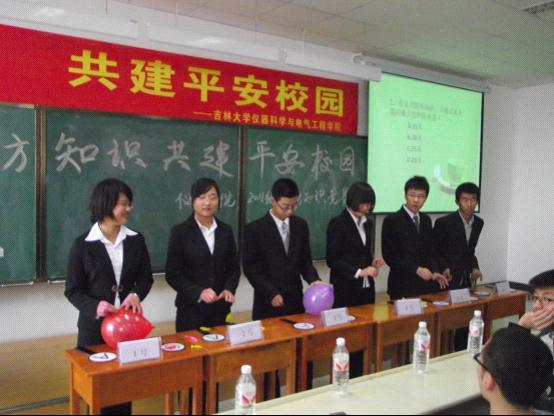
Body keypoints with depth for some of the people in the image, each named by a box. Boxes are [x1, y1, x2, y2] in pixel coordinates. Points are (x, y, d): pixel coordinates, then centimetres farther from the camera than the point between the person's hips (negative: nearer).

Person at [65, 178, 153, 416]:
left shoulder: (135, 240, 2)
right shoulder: (83, 244, -7)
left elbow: (146, 277, 7)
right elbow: (72, 290, -5)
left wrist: (136, 294, -14)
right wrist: (94, 306, -23)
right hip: (94, 326, -2)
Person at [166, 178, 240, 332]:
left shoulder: (225, 231, 6)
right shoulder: (180, 232, -5)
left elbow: (234, 267, 11)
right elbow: (172, 274, -7)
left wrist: (229, 289, -8)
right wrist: (198, 292, -19)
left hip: (220, 308, 3)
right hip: (191, 309, -3)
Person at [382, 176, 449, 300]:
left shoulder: (426, 220, 12)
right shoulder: (391, 221, -7)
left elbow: (430, 250, 16)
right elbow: (390, 255, -12)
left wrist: (434, 272, 0)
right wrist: (416, 269, -18)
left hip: (426, 284, 5)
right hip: (403, 285, -5)